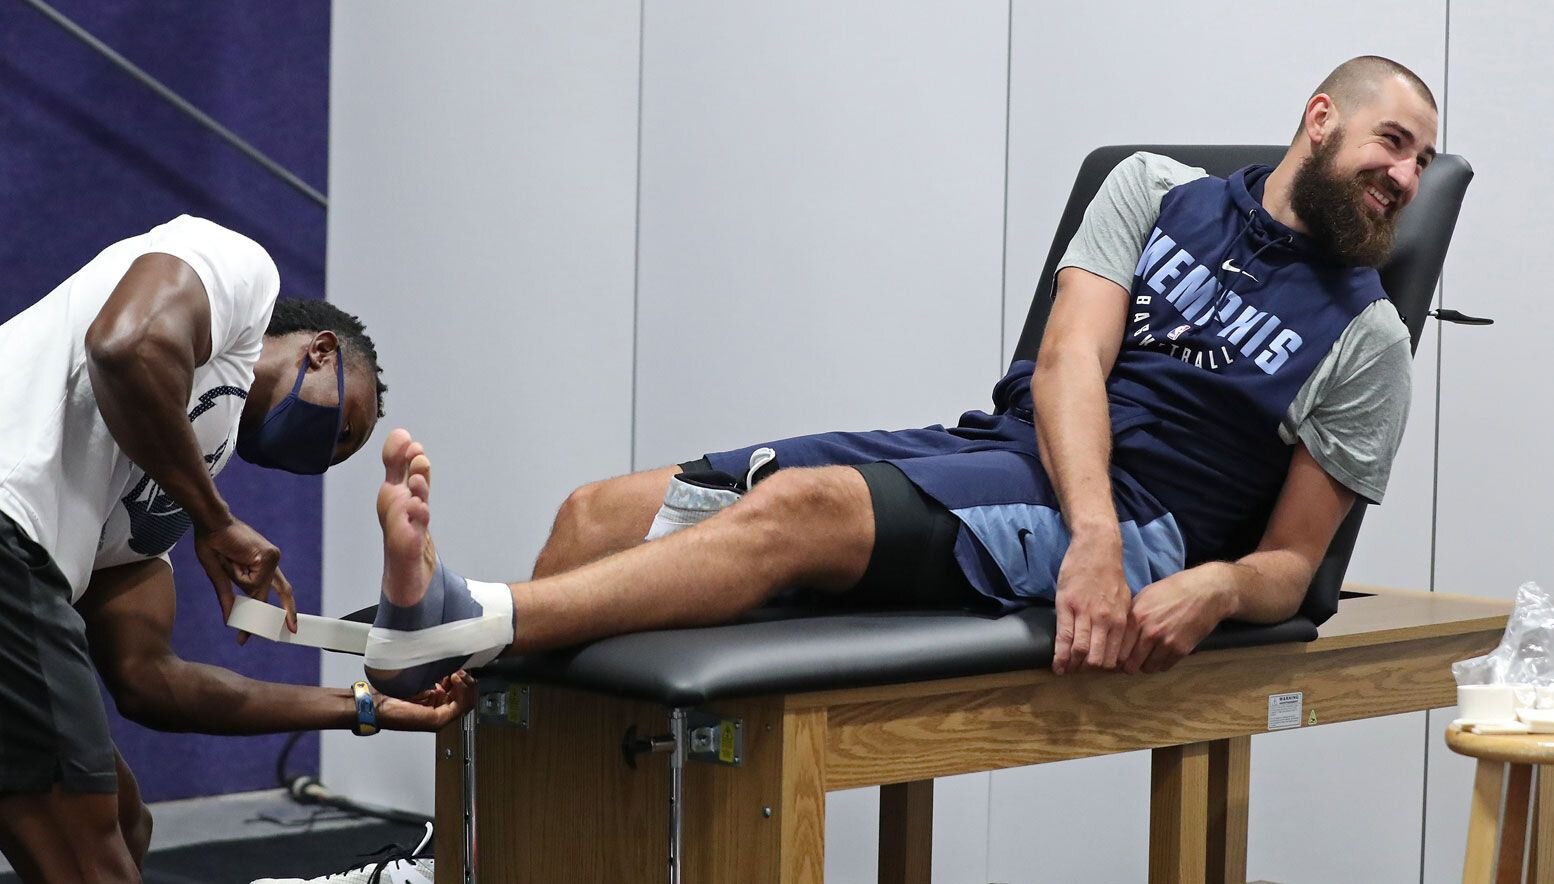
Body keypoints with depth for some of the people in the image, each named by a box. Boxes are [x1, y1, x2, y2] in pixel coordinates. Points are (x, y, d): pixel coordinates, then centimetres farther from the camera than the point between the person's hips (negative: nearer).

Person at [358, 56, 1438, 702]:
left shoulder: (1365, 338, 10)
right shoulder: (1156, 190, 15)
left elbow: (1291, 566, 7)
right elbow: (1069, 365, -1)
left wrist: (1217, 589, -19)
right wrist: (1095, 536, -21)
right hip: (986, 449, 5)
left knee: (807, 505, -32)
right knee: (603, 512, -9)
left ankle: (457, 620, -43)